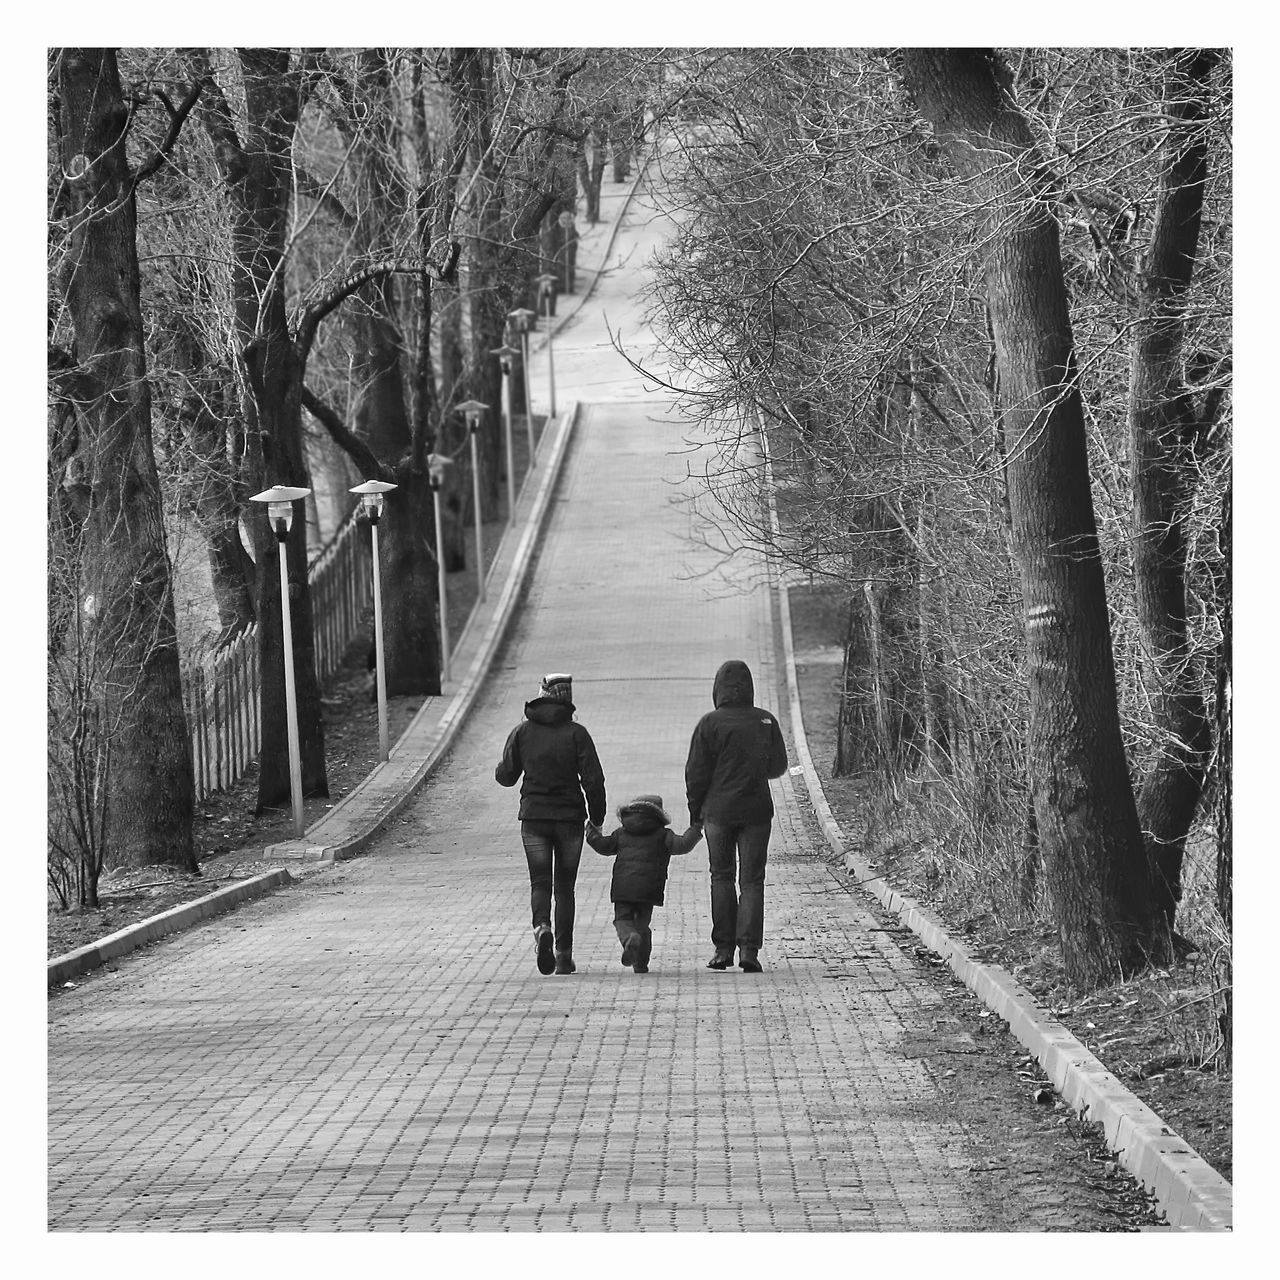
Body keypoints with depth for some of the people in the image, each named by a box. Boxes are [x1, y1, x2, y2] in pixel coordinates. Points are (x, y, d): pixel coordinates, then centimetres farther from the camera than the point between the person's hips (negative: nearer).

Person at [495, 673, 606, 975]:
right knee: (564, 887, 9)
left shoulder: (522, 731, 0)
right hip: (569, 817, -1)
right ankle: (564, 955, 8)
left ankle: (542, 928, -27)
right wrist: (597, 819, 1)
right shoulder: (576, 733, -6)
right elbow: (593, 780, -10)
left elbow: (505, 776, 4)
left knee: (540, 882, 3)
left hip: (533, 817, 1)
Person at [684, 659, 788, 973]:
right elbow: (778, 766, 10)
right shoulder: (765, 721, 0)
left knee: (722, 878, 10)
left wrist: (695, 813, 5)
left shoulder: (710, 723, -7)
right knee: (752, 881, 3)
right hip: (756, 811, 1)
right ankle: (749, 949, -7)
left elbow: (696, 773, -6)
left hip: (719, 810, -1)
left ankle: (723, 948, 8)